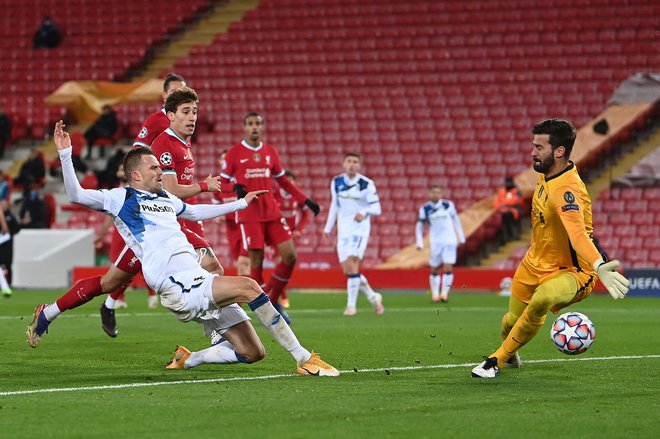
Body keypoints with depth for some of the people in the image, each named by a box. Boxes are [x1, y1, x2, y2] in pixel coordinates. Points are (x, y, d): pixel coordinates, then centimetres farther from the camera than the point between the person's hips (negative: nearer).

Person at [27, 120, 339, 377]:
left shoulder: (165, 198, 28)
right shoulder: (121, 197, 6)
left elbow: (197, 212, 45)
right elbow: (76, 195, -3)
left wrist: (241, 203, 49)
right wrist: (65, 154, -13)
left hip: (195, 278, 8)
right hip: (177, 284, -8)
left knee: (253, 352, -4)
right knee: (248, 286, -28)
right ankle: (304, 359, -28)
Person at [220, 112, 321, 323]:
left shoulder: (270, 152, 12)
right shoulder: (234, 153, 0)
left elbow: (283, 181, 20)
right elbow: (222, 183, 2)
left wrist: (306, 201, 14)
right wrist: (236, 188, -20)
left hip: (272, 213, 5)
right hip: (249, 215, -5)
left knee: (290, 256, -4)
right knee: (257, 262, -8)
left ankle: (274, 301, 13)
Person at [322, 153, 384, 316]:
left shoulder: (367, 184, -7)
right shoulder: (336, 182, 6)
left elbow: (376, 208, -9)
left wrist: (364, 212, -29)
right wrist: (328, 228, 22)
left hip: (360, 228, -5)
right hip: (343, 229, 5)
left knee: (352, 263, -20)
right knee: (347, 270, 1)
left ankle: (351, 305, -15)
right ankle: (373, 297, 21)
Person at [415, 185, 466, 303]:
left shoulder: (448, 205, 0)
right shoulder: (425, 208, -1)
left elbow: (456, 220, 13)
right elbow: (419, 226, 7)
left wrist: (461, 238, 15)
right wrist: (419, 243, -1)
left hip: (450, 240, -1)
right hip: (435, 242, 1)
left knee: (448, 268, -12)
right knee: (435, 270, 5)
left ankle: (444, 294, -6)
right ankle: (435, 294, 19)